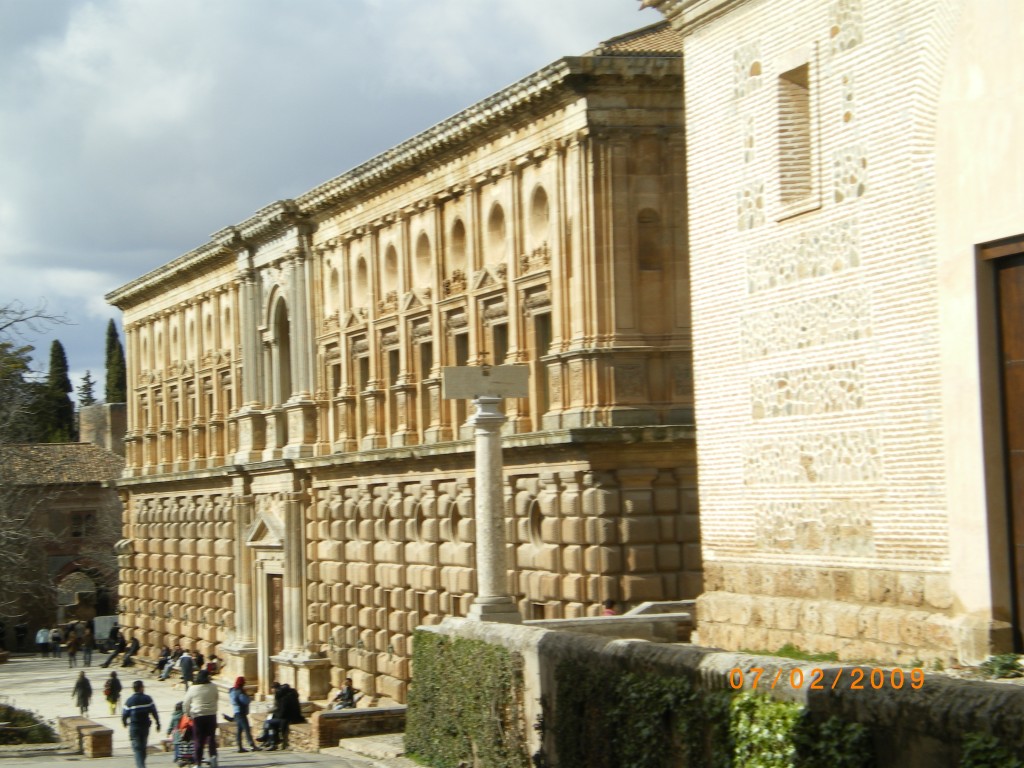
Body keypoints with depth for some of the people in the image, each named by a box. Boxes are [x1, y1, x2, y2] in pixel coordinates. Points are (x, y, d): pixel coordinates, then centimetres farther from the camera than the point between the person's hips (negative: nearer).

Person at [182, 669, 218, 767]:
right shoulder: (213, 687, -4)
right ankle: (213, 755, -9)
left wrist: (188, 713, 19)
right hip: (211, 715, 1)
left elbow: (186, 704, 3)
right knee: (211, 737, 13)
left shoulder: (193, 689, -6)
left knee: (199, 740, 5)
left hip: (198, 716, -1)